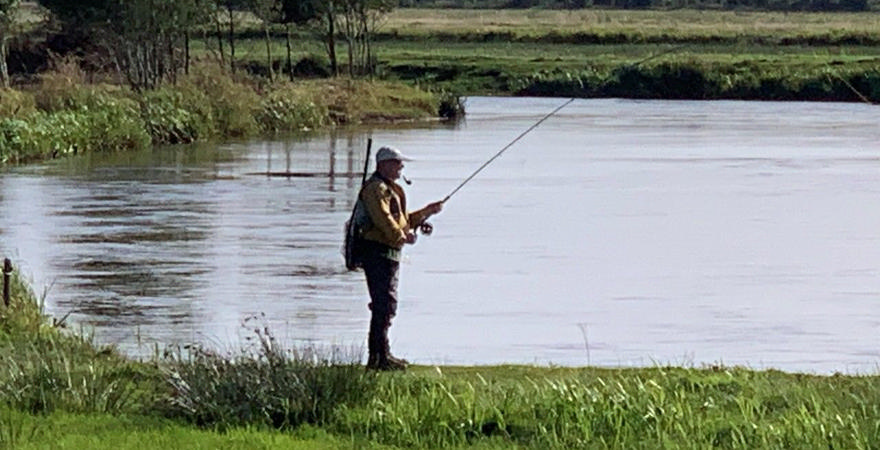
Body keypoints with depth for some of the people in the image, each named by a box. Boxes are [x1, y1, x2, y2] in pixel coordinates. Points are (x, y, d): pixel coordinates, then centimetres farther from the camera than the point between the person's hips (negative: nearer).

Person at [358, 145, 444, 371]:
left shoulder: (390, 188, 24)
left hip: (389, 253, 11)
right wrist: (402, 236, -26)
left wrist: (427, 212, 22)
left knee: (385, 305, 15)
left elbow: (402, 219, 29)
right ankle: (379, 357, -14)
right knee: (384, 304, -13)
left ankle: (380, 354, 22)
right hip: (378, 251, -11)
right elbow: (382, 219, -24)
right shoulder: (376, 188, -12)